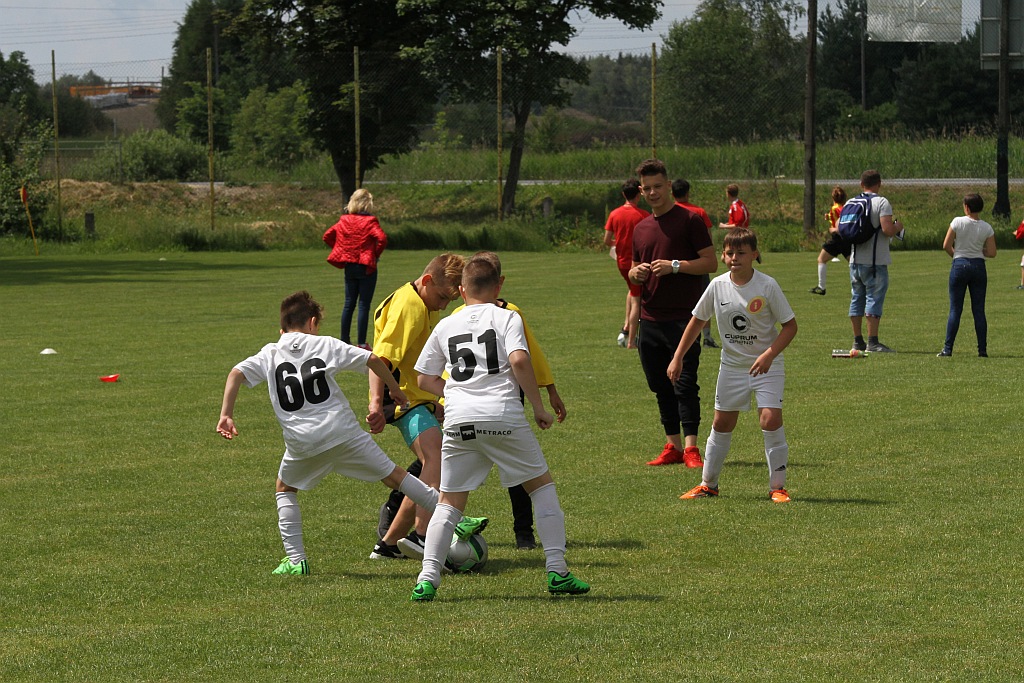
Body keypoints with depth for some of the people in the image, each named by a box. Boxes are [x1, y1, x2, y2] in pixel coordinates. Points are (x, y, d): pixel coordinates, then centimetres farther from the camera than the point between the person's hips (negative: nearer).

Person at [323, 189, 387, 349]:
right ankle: (362, 343, -2)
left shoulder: (344, 221, 3)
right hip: (366, 268, -5)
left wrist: (341, 251, 11)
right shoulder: (370, 222, -11)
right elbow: (382, 238, -24)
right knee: (364, 305, -1)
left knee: (349, 304, 12)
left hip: (349, 267, 5)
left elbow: (327, 236, 8)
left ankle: (344, 340, 15)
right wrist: (375, 254, -8)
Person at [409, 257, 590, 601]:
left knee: (449, 502, 11)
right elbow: (519, 360, -9)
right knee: (542, 485, 13)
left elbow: (424, 379, 18)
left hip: (458, 421, 3)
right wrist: (538, 407, -2)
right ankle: (557, 572, 7)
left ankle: (427, 579, -3)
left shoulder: (445, 326, 17)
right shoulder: (507, 318, 7)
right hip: (503, 415, -3)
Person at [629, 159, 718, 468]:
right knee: (660, 386, 8)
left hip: (682, 317, -6)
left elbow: (711, 262, -6)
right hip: (650, 319, 6)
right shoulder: (641, 228, 16)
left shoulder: (689, 220, -3)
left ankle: (691, 448, -10)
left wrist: (675, 266, -17)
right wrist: (636, 273, 0)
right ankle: (673, 445, 15)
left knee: (684, 383, -9)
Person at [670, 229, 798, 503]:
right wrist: (678, 357, 6)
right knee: (722, 422, 9)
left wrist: (769, 355, -24)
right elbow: (697, 320, 9)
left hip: (767, 366, -4)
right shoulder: (717, 286, -5)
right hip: (732, 365, 4)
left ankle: (777, 486, -6)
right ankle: (708, 484, 24)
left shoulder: (767, 286, -15)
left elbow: (790, 325, -11)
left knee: (771, 419, -17)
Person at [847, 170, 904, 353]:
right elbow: (887, 229, -21)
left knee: (857, 298, 12)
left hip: (855, 261, 6)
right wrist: (897, 227, 0)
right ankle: (872, 342, -9)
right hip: (875, 262, -6)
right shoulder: (882, 203, -10)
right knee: (874, 299, -5)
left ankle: (858, 340, 15)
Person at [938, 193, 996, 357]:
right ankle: (982, 350, 4)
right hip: (978, 266, 2)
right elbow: (992, 253, -2)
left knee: (955, 309, 2)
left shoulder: (958, 222, -8)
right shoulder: (986, 228, -1)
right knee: (979, 310, 6)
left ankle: (948, 349, -1)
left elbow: (946, 245, -8)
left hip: (960, 265, -2)